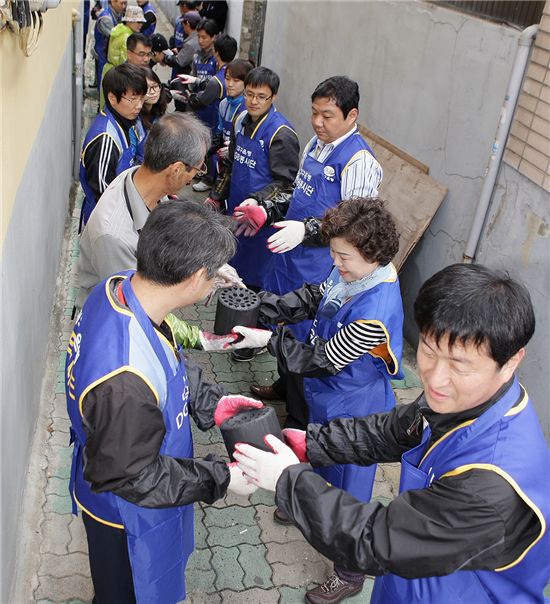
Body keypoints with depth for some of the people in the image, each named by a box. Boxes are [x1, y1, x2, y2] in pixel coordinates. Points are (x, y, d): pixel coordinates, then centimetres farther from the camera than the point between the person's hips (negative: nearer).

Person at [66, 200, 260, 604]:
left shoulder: (118, 288, -18)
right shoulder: (125, 381, -45)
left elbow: (167, 368, 1)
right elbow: (128, 477, -29)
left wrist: (209, 402, -5)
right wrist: (220, 479, -24)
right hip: (129, 514, -7)